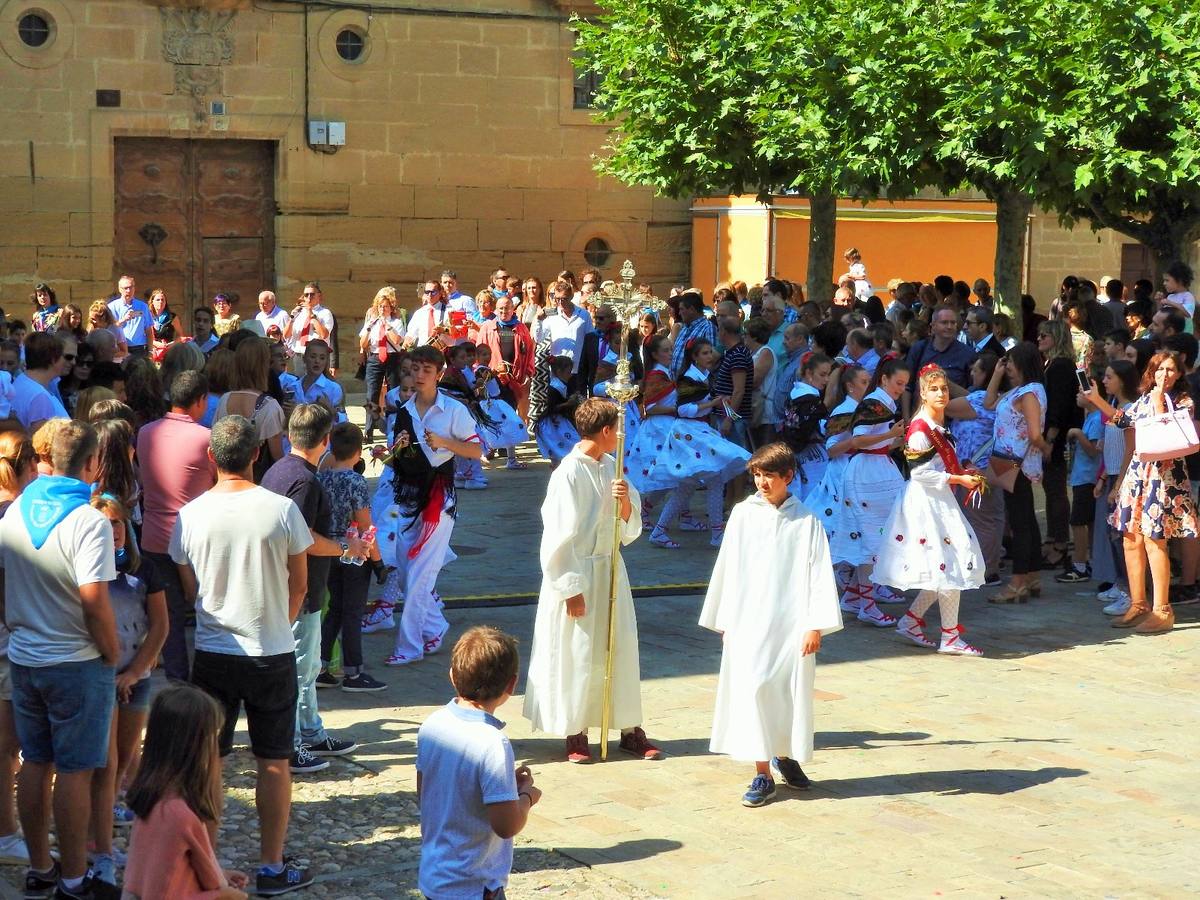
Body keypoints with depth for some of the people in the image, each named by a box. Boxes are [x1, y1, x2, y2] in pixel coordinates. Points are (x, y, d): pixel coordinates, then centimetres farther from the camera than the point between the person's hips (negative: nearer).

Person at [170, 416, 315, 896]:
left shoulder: (190, 515, -6)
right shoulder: (282, 509, -11)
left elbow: (190, 589, 6)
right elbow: (299, 586, 0)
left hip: (212, 653, 2)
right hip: (273, 654, -2)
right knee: (273, 763, 8)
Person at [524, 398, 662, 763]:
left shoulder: (609, 468, 7)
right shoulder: (569, 473, -16)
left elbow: (631, 527, 10)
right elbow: (559, 536, -16)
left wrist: (626, 503, -11)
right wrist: (571, 588, -15)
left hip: (609, 569, 7)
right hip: (578, 573, -7)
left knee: (621, 647, 11)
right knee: (577, 654, 2)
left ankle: (630, 729, 22)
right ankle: (575, 732, 17)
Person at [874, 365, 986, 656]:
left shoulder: (940, 427, 15)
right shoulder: (920, 428, -14)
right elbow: (920, 472, -20)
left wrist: (965, 473, 9)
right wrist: (958, 479, -17)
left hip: (942, 500, 10)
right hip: (925, 501, -10)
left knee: (945, 569, 11)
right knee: (948, 566, -8)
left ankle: (910, 621, 19)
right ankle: (950, 637, -2)